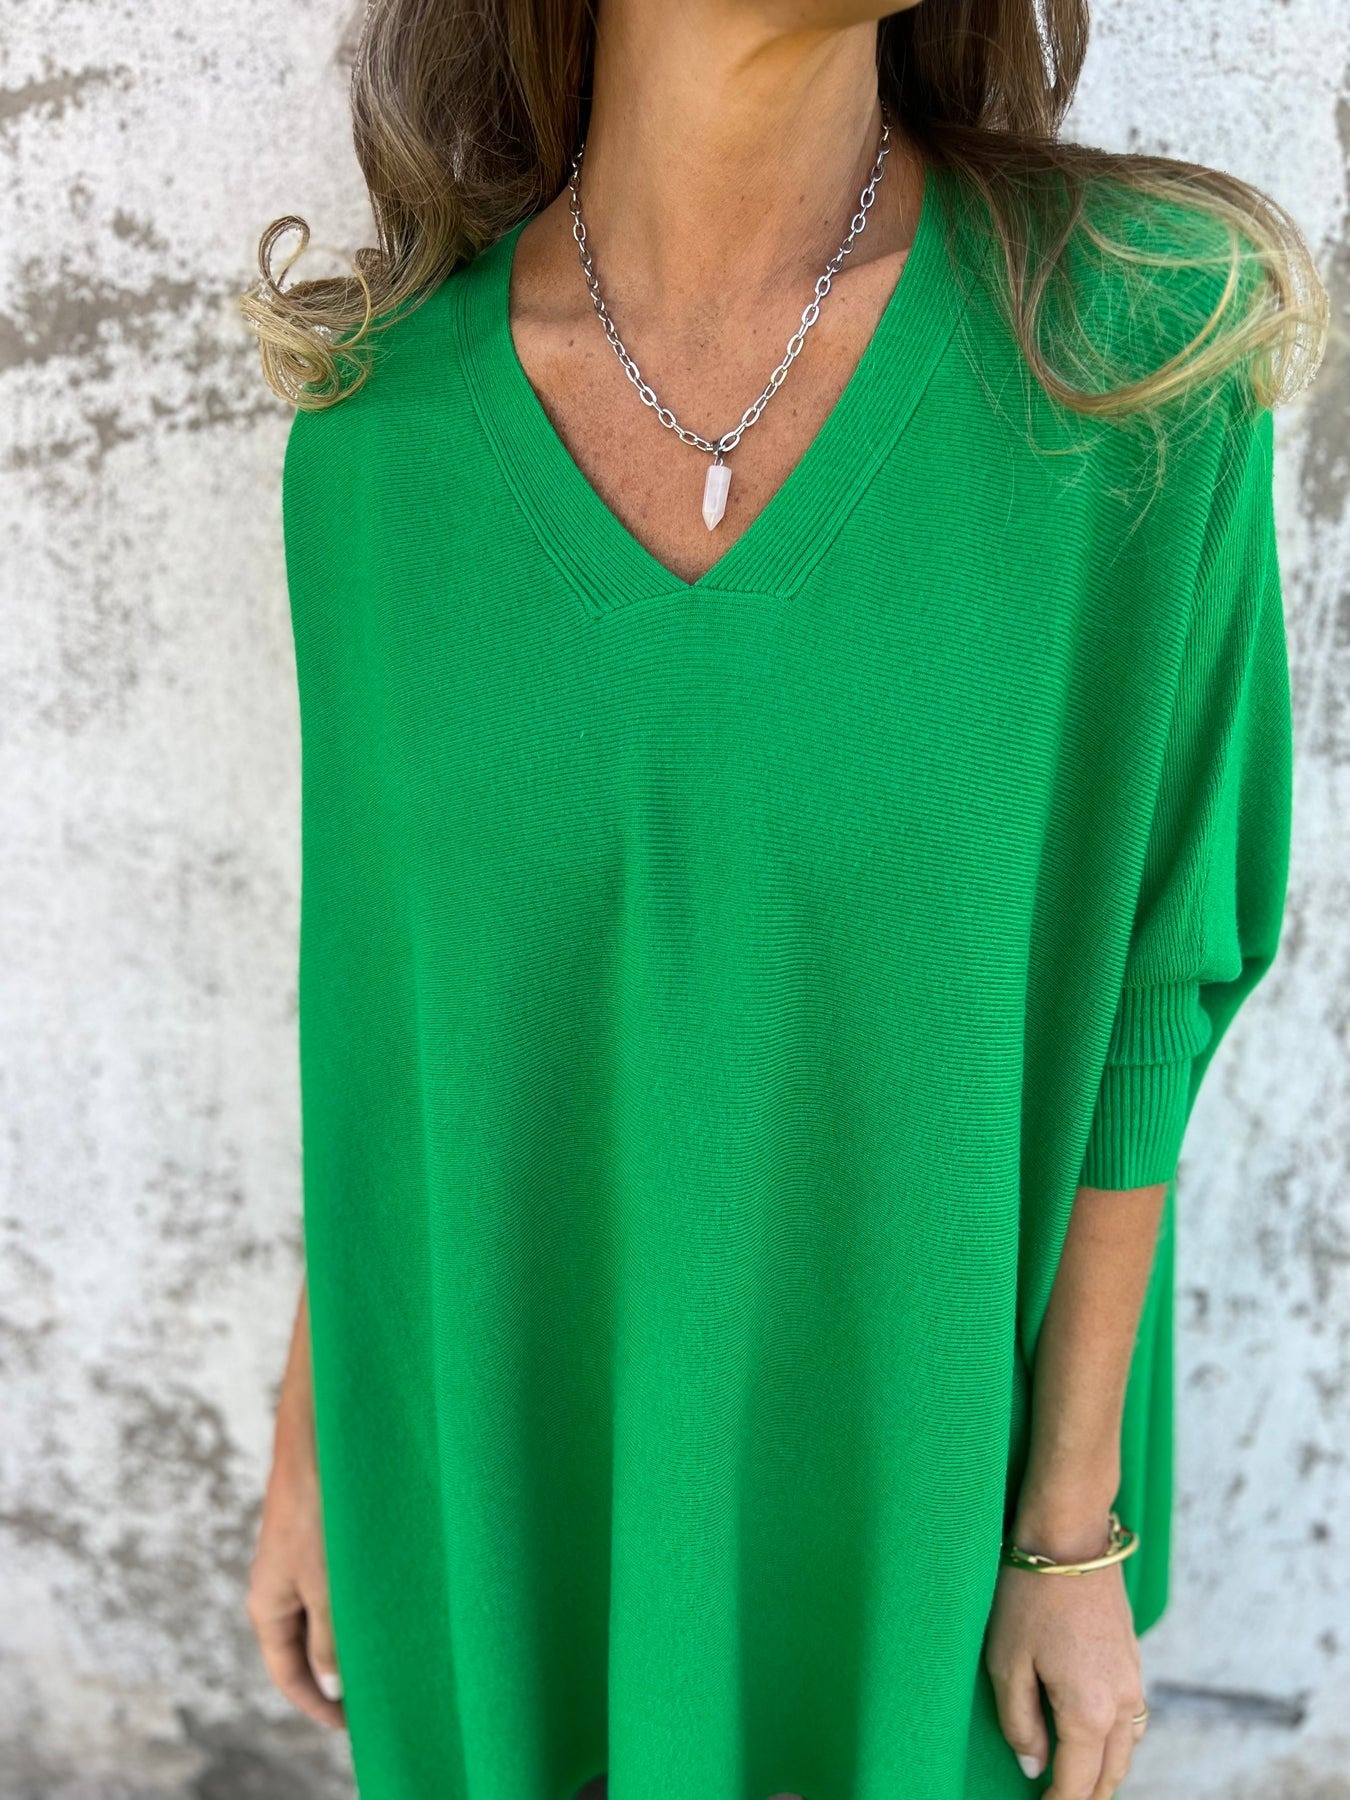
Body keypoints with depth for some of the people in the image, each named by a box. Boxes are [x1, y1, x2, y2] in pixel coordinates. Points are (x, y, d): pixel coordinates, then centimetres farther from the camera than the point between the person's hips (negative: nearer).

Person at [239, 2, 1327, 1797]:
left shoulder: (1140, 337, -19)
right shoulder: (392, 434, -13)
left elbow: (1132, 983, -11)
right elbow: (393, 963, -3)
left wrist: (1078, 1531, -3)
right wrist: (310, 1445, 6)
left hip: (890, 1447, -1)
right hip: (506, 1447, 2)